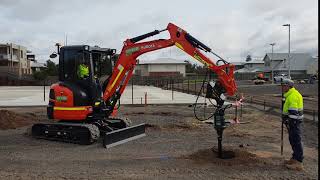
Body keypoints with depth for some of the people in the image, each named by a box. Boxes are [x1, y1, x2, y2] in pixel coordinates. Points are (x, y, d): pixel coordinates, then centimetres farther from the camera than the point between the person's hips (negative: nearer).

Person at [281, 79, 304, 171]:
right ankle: (295, 158, 30)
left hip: (293, 122, -11)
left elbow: (293, 112, -23)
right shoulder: (290, 95, 15)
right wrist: (287, 121, 24)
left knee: (296, 141, -6)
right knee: (293, 140, 18)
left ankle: (298, 163, 0)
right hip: (292, 121, 11)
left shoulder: (293, 95, -19)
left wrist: (290, 122, -22)